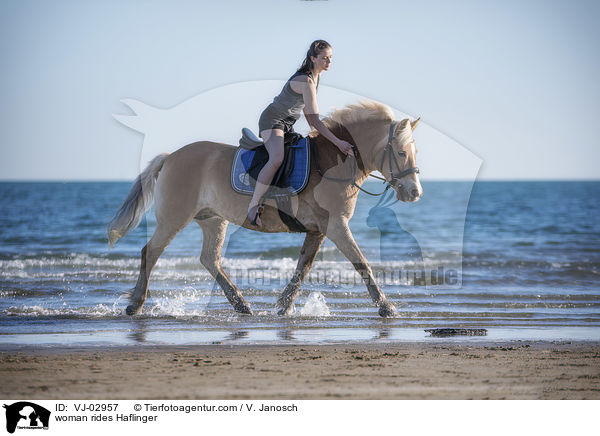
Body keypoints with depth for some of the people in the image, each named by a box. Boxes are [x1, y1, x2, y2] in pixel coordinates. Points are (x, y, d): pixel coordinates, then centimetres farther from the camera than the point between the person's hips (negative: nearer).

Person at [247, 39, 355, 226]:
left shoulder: (315, 76, 5)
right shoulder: (306, 81, -25)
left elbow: (305, 109, 18)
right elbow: (314, 119, -27)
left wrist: (317, 132, 17)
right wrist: (337, 142, -29)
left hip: (288, 125, 11)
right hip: (272, 121, -11)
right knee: (277, 159, -33)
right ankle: (253, 205, -30)